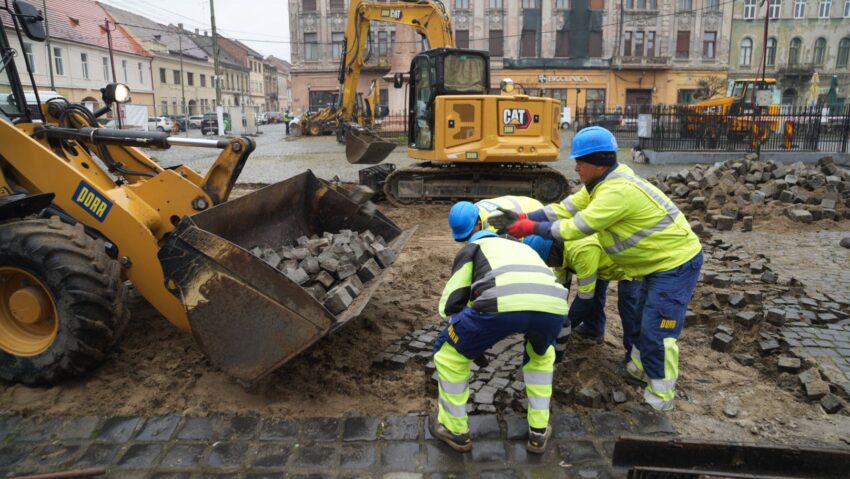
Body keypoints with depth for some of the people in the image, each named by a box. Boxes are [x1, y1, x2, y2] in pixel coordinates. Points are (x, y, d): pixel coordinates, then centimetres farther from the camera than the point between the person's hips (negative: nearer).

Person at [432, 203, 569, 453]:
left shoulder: (471, 249, 32)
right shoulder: (524, 250, 46)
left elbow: (450, 305, 23)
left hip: (505, 304, -4)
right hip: (552, 306, 5)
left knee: (449, 353, 24)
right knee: (540, 355, 40)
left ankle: (455, 430, 36)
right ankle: (538, 431, 39)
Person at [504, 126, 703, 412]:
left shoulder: (618, 191, -31)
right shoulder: (603, 182, 1)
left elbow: (579, 226, -29)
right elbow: (568, 207, -2)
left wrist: (533, 229, -21)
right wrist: (528, 218, -13)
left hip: (677, 262, -10)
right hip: (661, 260, 10)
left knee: (658, 329, -4)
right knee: (644, 318, 24)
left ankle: (661, 395, 12)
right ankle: (640, 367, 43)